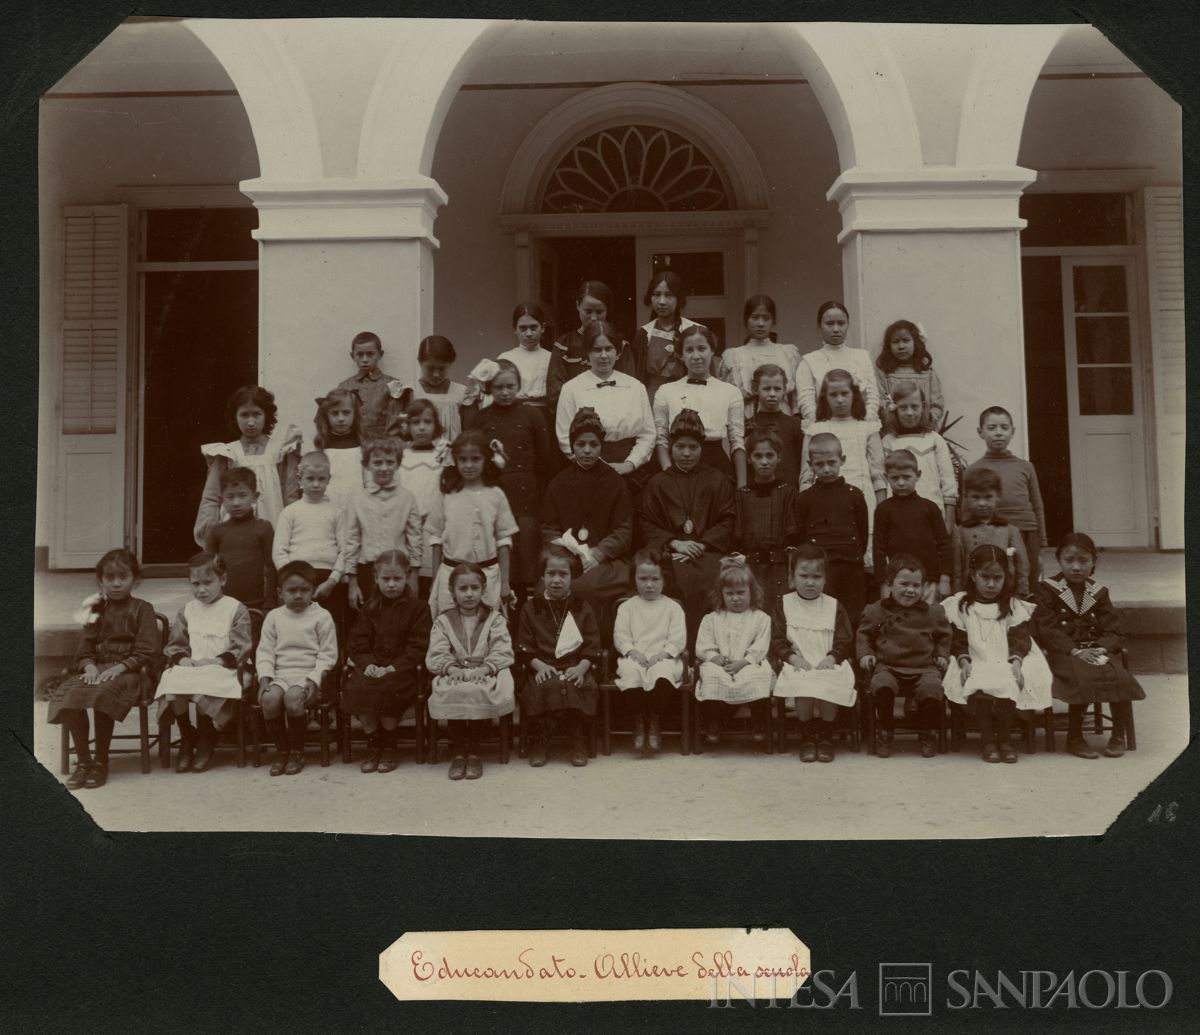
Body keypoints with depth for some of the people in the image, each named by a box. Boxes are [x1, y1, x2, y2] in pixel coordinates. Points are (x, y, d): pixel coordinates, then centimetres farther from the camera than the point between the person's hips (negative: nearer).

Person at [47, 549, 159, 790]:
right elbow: (84, 649, 13)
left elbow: (145, 652, -4)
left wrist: (120, 667, -19)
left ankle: (101, 762, -19)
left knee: (102, 695, -35)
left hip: (129, 669, -5)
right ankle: (83, 761, -14)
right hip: (96, 668, 5)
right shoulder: (96, 610, 18)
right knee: (70, 695, -26)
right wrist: (89, 666, -9)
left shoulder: (141, 609, 4)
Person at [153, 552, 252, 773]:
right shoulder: (187, 610, 18)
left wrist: (217, 660, -16)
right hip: (189, 668, 4)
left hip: (221, 670, -4)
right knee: (171, 688, -29)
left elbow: (241, 648, -2)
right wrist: (182, 658, -6)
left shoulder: (235, 609, 4)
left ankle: (206, 740, -7)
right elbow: (175, 645, 16)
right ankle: (187, 736, -2)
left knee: (201, 690, -35)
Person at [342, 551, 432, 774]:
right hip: (372, 665, 4)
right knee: (356, 688, -26)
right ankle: (373, 745, -5)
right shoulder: (370, 607, 12)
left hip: (402, 667, -3)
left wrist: (393, 668, -17)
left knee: (386, 689, -33)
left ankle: (389, 747, -8)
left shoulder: (417, 607, 1)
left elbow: (417, 647, -5)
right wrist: (368, 664, -10)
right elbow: (357, 642, 9)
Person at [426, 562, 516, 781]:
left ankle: (473, 750, -15)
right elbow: (435, 656, 0)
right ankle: (457, 752, -18)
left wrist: (484, 669, -20)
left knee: (478, 692, -35)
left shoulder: (495, 619, 11)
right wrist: (453, 668, -20)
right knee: (453, 692, -34)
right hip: (453, 676, 1)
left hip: (486, 674, 0)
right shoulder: (443, 621, 13)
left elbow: (503, 653, -2)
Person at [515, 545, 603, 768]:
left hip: (575, 667, 0)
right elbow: (524, 647, 6)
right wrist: (539, 665, -12)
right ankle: (540, 740, -11)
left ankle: (577, 740, -9)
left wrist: (581, 667, -12)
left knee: (575, 687, -32)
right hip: (543, 668, 0)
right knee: (541, 688, -33)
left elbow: (592, 645, 7)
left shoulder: (581, 608, 12)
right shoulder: (531, 608, 11)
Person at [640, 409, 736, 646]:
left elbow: (726, 522, 7)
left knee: (707, 580, -34)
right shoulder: (657, 483, 18)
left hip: (707, 550, 0)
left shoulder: (717, 481, 17)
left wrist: (701, 545, -8)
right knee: (682, 579, -34)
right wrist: (675, 543, -7)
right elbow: (647, 524, 10)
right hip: (671, 554, 0)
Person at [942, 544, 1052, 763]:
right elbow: (958, 641, 5)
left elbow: (1020, 638, 4)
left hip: (1007, 665, 1)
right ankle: (987, 740, -17)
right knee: (979, 689, -34)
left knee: (1007, 687, -32)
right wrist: (964, 661, -13)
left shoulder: (1015, 606, 14)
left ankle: (1003, 739, -12)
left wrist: (1016, 662, -14)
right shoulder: (960, 606, 11)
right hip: (975, 666, -1)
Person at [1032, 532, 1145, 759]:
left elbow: (1112, 630, 10)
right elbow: (1047, 630, -7)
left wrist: (1101, 649, -12)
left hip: (1096, 650, 4)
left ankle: (1119, 735, -3)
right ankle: (1074, 738, -15)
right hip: (1062, 653, -4)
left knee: (1121, 677, -23)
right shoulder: (1047, 590, 3)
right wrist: (1076, 651, -18)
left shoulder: (1098, 592, 16)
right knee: (1085, 678, -32)